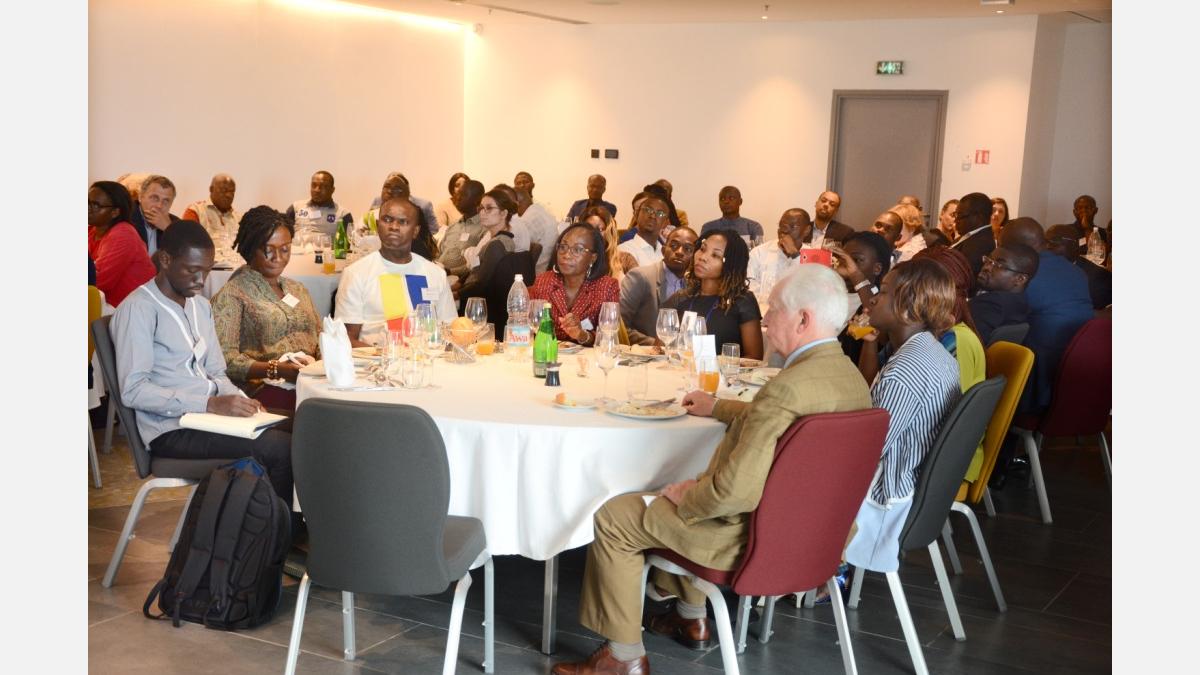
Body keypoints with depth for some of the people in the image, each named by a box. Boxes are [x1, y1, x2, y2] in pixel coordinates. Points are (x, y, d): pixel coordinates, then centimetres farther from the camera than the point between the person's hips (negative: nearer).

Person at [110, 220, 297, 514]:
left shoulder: (200, 305, 17)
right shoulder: (138, 308, -10)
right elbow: (133, 390, -17)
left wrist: (240, 400, -4)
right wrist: (210, 404, -23)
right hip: (172, 431, -8)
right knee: (282, 449, -23)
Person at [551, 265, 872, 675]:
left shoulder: (788, 387, -31)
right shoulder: (852, 378, 0)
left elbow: (735, 491, -31)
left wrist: (685, 496, -12)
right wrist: (718, 408, 24)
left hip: (758, 535, -9)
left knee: (613, 518, 3)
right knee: (689, 496, 32)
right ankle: (691, 619, 41)